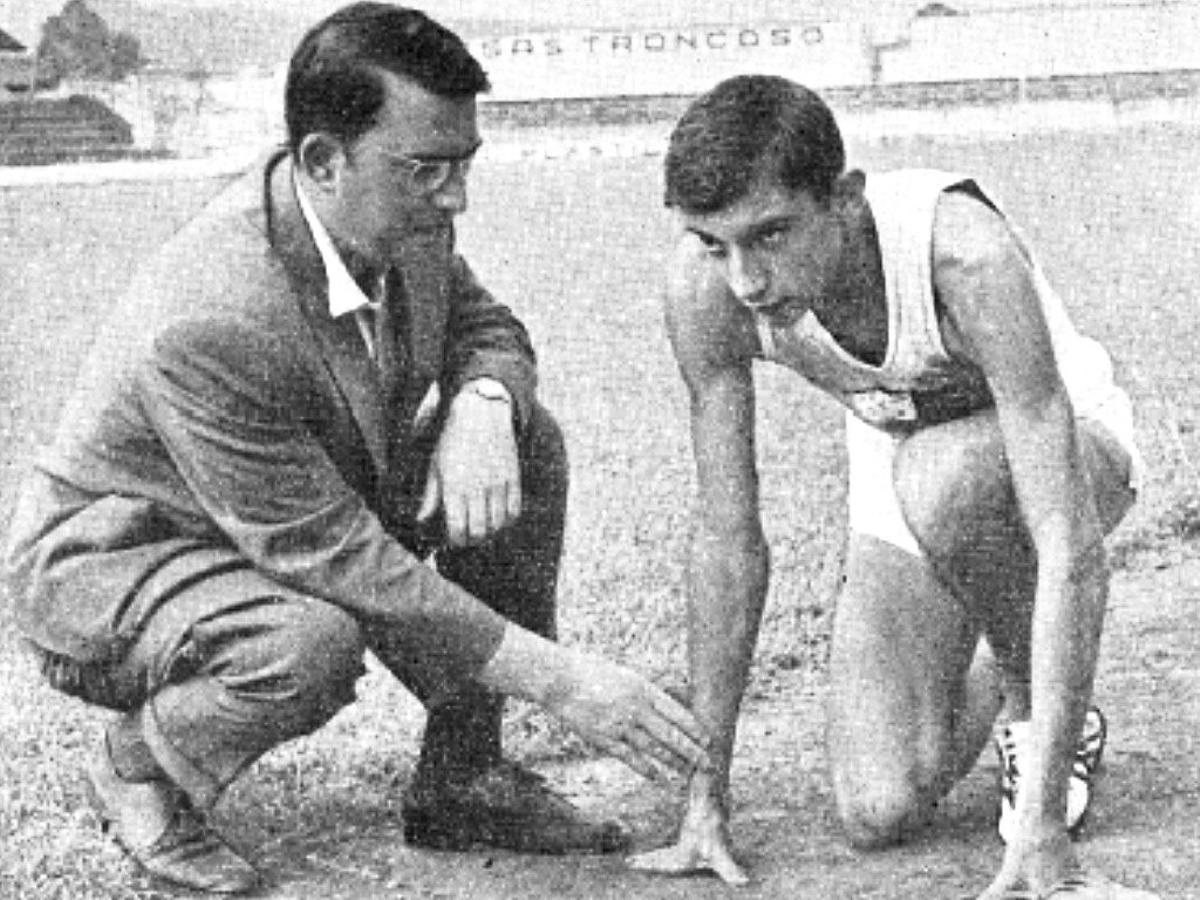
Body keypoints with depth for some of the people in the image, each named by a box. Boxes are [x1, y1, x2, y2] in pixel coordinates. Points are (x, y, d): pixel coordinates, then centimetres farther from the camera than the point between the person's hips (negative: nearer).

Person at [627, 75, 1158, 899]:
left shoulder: (967, 254, -39)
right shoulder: (704, 286, -27)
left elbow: (1070, 546, -41)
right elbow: (728, 539, -17)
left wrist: (1041, 828, -45)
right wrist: (707, 800, -17)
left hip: (1068, 442, -3)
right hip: (905, 474, 4)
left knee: (940, 478, -40)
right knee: (881, 815, -13)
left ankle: (1051, 716, -10)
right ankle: (995, 673, 21)